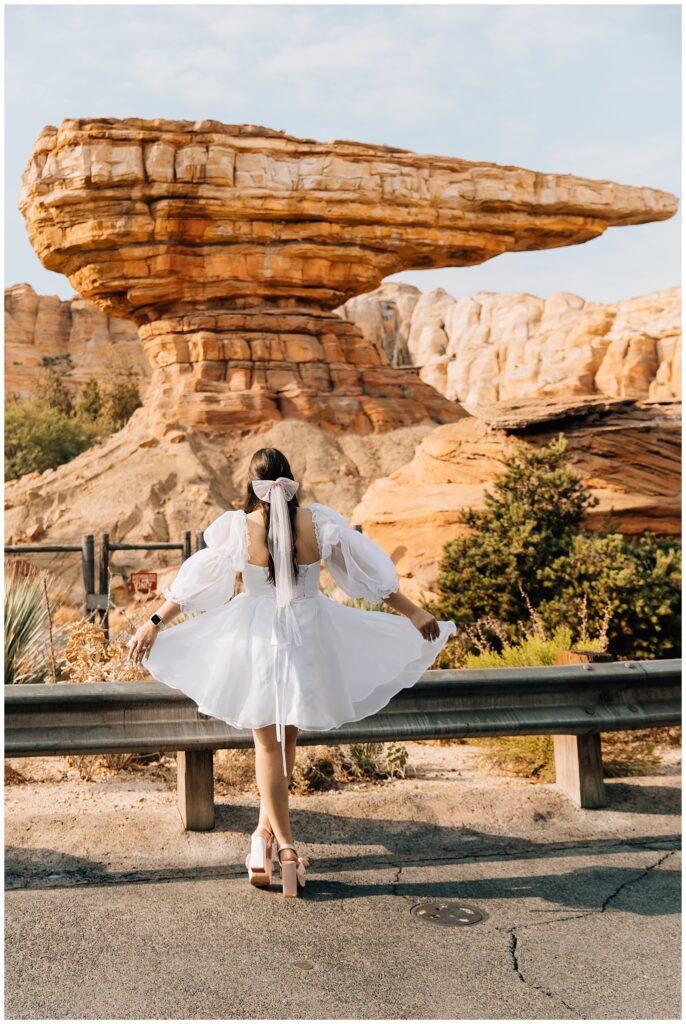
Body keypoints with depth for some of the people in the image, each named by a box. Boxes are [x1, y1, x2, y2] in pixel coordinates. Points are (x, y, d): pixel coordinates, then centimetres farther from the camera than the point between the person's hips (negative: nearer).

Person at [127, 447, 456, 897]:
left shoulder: (236, 527, -10)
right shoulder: (319, 521, -8)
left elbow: (194, 581, -2)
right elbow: (371, 572, -2)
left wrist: (154, 623, 11)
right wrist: (413, 611, 7)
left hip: (255, 639, -1)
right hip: (309, 637, 1)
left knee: (268, 742, 12)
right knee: (287, 736, 19)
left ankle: (283, 845, 11)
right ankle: (267, 828, 30)